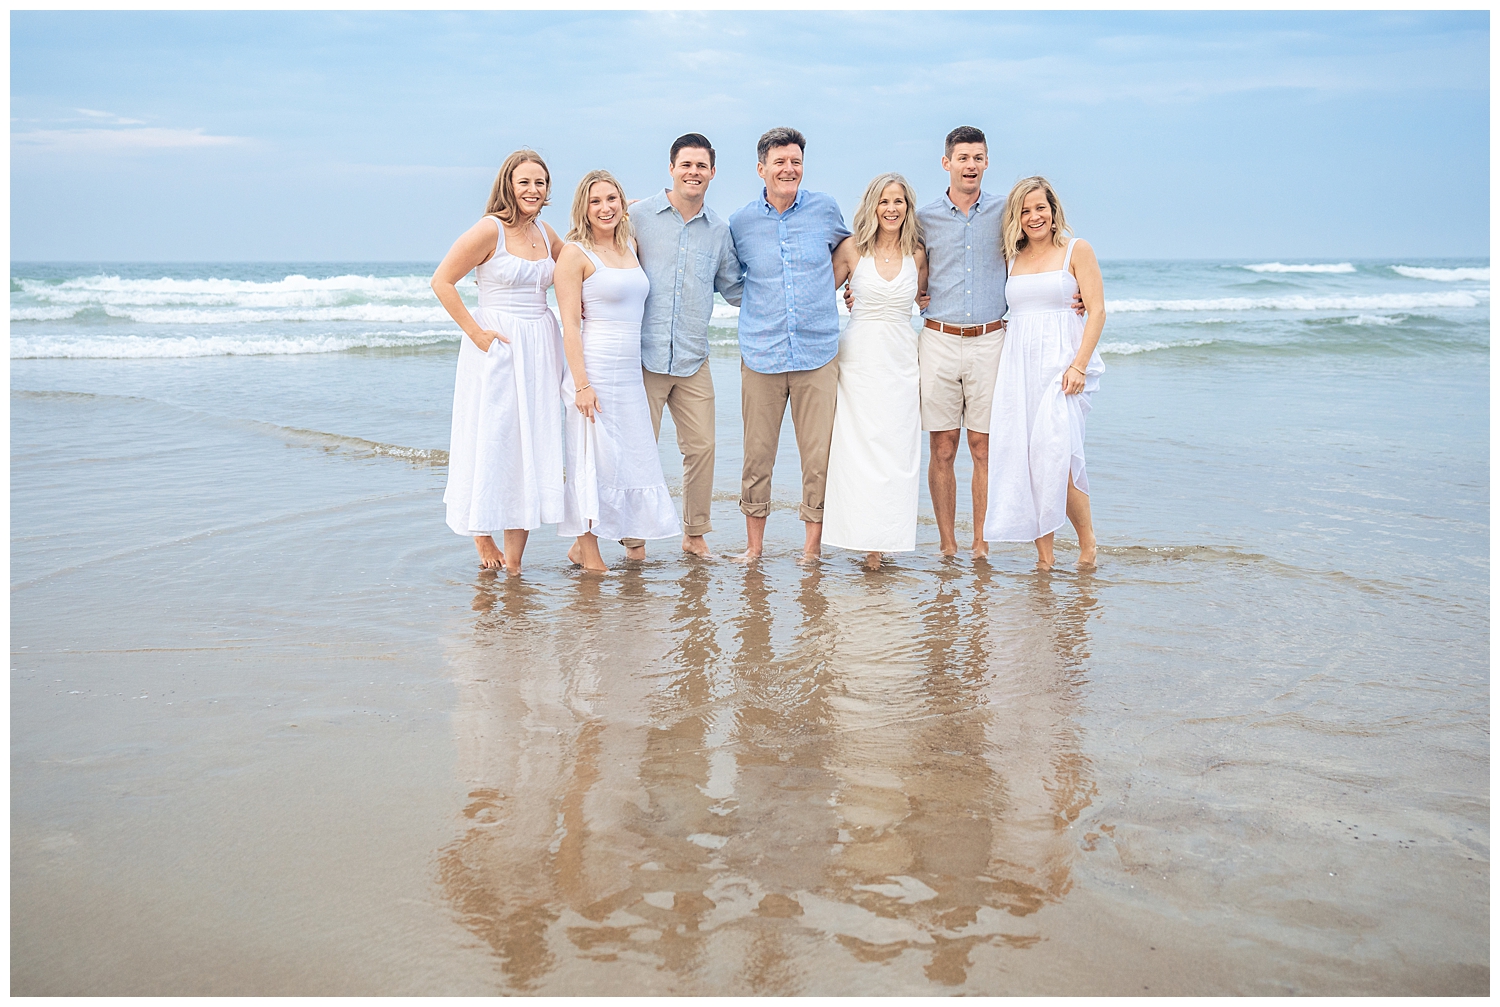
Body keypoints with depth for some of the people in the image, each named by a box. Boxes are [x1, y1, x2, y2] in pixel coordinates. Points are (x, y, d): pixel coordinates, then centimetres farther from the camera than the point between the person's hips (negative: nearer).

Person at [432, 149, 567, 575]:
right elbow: (441, 282, -10)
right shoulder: (490, 229, -9)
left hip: (540, 347, 7)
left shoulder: (545, 233, 11)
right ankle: (482, 535, 18)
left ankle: (514, 557, 11)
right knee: (491, 440, -2)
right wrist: (475, 332, -12)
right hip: (497, 345, -6)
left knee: (533, 444, 5)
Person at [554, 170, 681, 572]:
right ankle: (588, 552, 7)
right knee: (594, 457, -3)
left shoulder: (630, 248, 13)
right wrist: (581, 384, -18)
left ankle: (583, 542, 18)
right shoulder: (575, 253, -6)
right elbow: (570, 323, -11)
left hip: (631, 371, 7)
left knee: (632, 455, 8)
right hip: (595, 369, -7)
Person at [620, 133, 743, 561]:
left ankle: (695, 534, 20)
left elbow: (734, 288, 21)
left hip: (694, 360, 3)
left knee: (701, 446, 4)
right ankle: (635, 540, 13)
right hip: (644, 356, -3)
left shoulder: (719, 229, 12)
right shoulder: (639, 216, 2)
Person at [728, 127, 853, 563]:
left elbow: (846, 249, 25)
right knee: (757, 454, 3)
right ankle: (754, 546, 17)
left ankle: (812, 548, 12)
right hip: (761, 356, 0)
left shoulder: (824, 208, 5)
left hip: (818, 353, 0)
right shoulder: (740, 221, 5)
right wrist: (754, 305, 8)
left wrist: (826, 289, 13)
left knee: (819, 457, 0)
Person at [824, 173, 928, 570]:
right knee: (858, 450, -4)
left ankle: (885, 537, 6)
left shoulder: (917, 255, 7)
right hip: (859, 359, -2)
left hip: (901, 362, 2)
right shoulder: (852, 250, 0)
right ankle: (867, 540, 3)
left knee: (896, 452, 0)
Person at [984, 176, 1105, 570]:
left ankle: (1088, 543, 0)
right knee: (1021, 458, -3)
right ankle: (1043, 555, 4)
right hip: (1018, 364, 5)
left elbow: (1097, 311, -3)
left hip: (1062, 361, -5)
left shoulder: (1076, 250, 4)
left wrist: (1079, 365, -13)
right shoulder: (1012, 259, 17)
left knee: (1055, 455, -18)